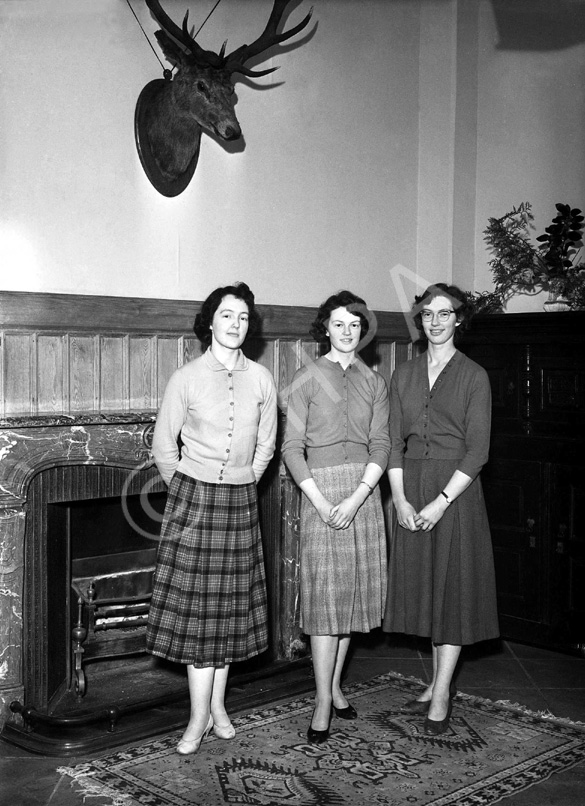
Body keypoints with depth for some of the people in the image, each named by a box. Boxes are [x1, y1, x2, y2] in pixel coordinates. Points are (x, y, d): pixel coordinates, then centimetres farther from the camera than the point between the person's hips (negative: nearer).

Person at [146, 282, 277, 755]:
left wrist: (245, 483, 10)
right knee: (195, 604, -2)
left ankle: (218, 705, 21)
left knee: (230, 602, 8)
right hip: (192, 499, -2)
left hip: (240, 502, 3)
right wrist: (185, 491, 4)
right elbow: (164, 446, 2)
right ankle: (201, 715, 6)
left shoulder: (261, 380, 2)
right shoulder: (187, 378, -5)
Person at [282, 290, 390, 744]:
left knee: (352, 592, 8)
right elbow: (292, 447, -3)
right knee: (325, 595, -6)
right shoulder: (307, 380, 1)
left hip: (363, 490, 4)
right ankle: (323, 702, 0)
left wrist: (356, 498, -10)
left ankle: (335, 685, 22)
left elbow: (380, 445, 3)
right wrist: (319, 501, -13)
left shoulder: (374, 382, 10)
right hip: (320, 489, -3)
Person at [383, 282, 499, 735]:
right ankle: (439, 684, 22)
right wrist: (400, 499, -6)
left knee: (454, 588, 0)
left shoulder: (473, 376, -3)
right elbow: (394, 442, 6)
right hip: (411, 490, 4)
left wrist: (441, 501, -15)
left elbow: (477, 450, -8)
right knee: (424, 587, 9)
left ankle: (441, 695, 6)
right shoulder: (404, 375, 10)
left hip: (456, 491, -4)